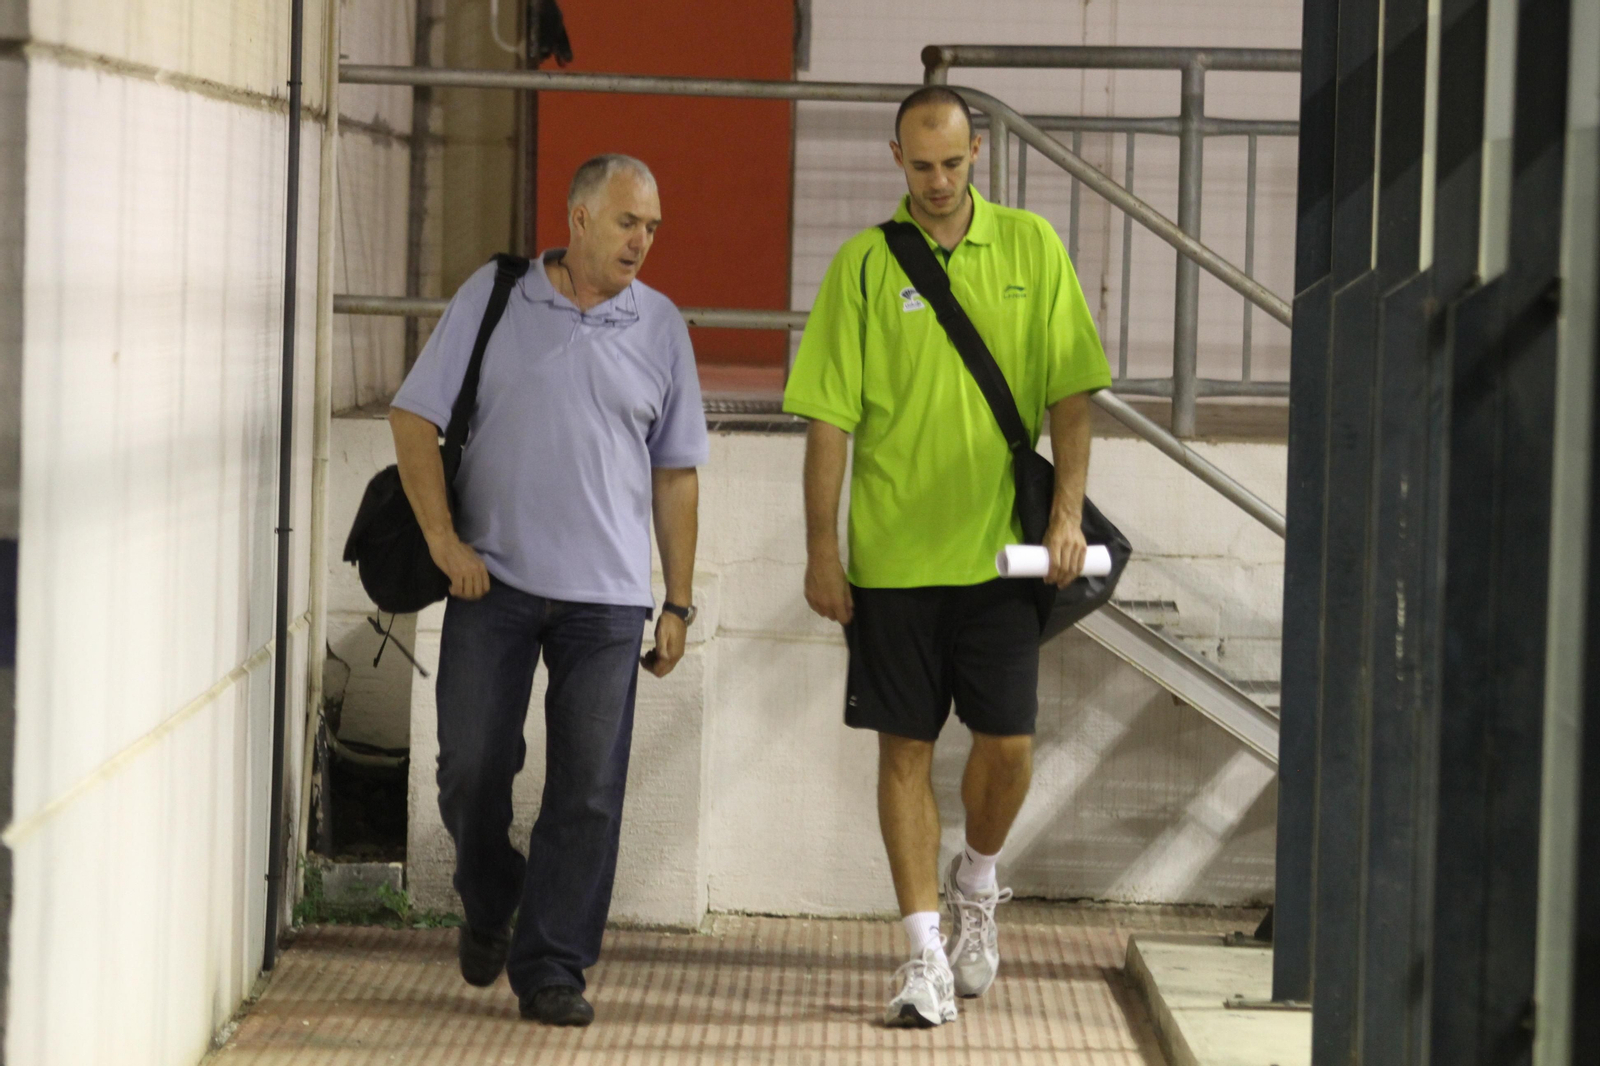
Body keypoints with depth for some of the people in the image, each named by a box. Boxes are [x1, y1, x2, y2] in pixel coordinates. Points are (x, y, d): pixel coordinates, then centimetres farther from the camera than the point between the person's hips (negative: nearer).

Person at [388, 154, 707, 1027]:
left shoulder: (659, 326, 8)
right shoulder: (492, 298, 3)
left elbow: (675, 471, 12)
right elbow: (415, 416, 3)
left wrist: (679, 602, 8)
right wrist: (442, 537, -7)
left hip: (607, 594, 1)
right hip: (491, 580, -1)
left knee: (587, 789, -2)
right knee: (471, 765, 2)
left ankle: (551, 968, 7)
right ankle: (486, 907, 29)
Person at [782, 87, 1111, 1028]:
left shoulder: (1030, 247, 4)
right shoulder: (865, 263, 0)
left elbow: (1070, 394, 5)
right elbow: (829, 416, 0)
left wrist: (1068, 510, -6)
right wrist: (821, 549, -4)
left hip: (1000, 550, 1)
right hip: (890, 555, 0)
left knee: (1008, 743, -1)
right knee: (907, 749, 2)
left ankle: (978, 881, 28)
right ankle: (926, 949, 8)